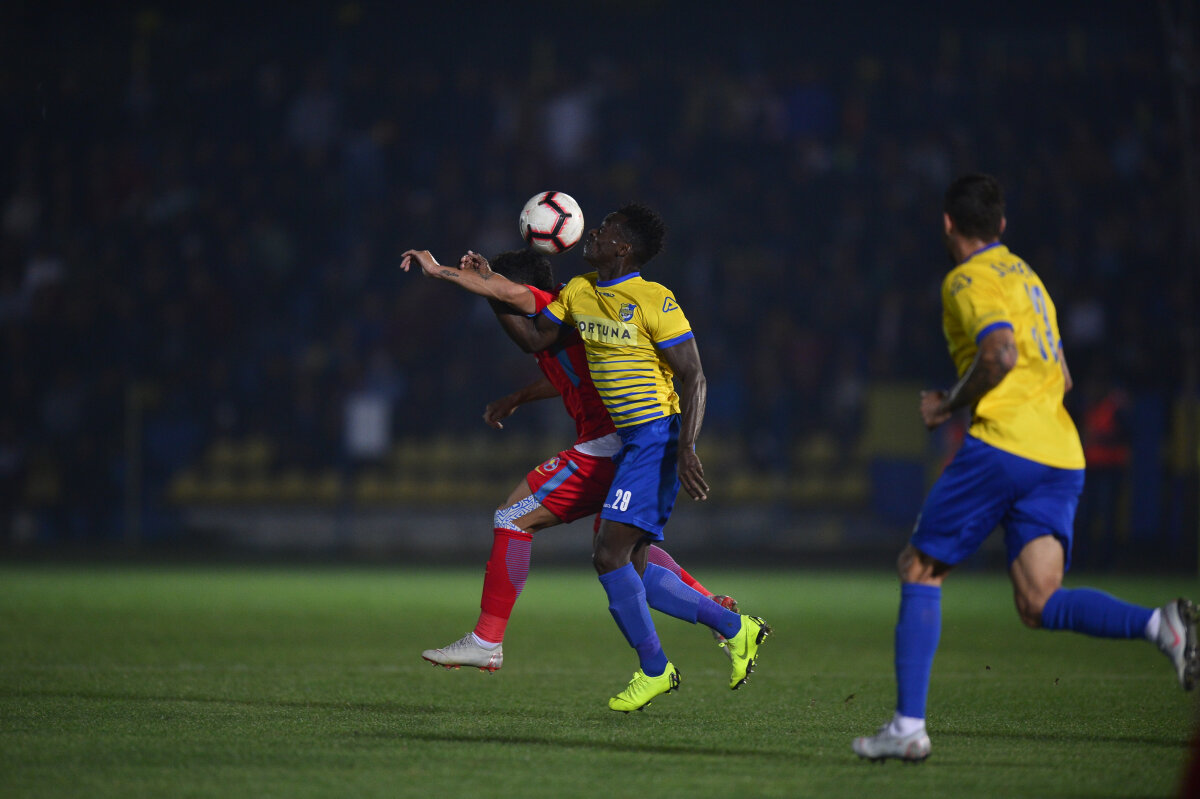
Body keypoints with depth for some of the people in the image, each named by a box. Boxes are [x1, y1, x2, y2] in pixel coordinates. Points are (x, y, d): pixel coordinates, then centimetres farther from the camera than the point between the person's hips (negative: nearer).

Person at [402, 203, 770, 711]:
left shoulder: (656, 302, -13)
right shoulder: (580, 294, 10)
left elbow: (693, 378, -15)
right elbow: (534, 339, 19)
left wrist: (685, 452, -24)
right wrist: (488, 288, 11)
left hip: (658, 437, -9)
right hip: (628, 441, 9)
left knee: (609, 555, -14)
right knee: (630, 570, 6)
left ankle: (653, 669, -2)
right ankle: (735, 628, 16)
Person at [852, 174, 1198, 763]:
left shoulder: (969, 280, -1)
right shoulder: (1025, 276, 27)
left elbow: (1001, 354, -19)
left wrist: (948, 405, -5)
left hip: (1004, 443, -8)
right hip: (1061, 455, 8)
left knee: (919, 569, 5)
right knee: (1039, 603, -4)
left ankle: (908, 726, 0)